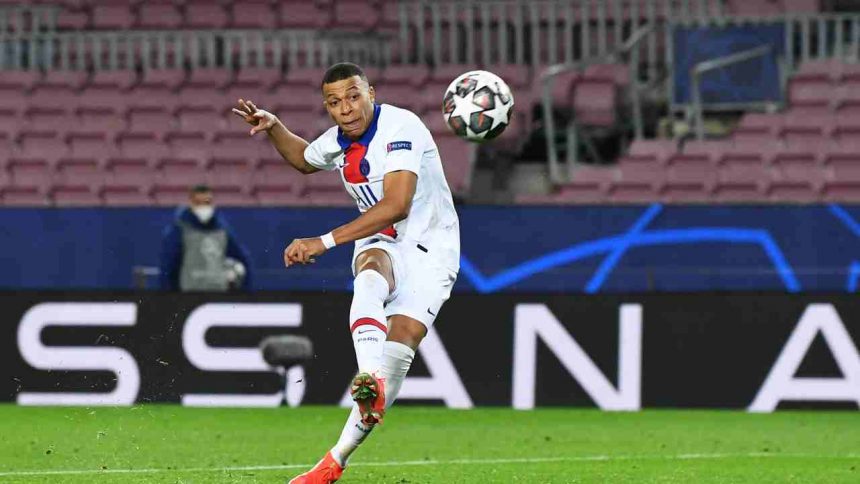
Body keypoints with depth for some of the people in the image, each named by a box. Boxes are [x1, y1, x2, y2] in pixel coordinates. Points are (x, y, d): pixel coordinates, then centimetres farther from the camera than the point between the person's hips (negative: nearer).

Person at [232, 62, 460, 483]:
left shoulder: (400, 128, -20)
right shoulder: (337, 141, 4)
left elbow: (396, 205, -30)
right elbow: (303, 159, 31)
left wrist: (326, 241, -31)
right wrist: (273, 127, 11)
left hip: (430, 250, -4)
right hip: (381, 246, 4)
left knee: (400, 346, -19)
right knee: (371, 277, -34)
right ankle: (371, 381, -58)